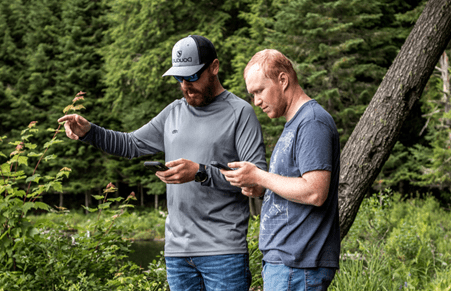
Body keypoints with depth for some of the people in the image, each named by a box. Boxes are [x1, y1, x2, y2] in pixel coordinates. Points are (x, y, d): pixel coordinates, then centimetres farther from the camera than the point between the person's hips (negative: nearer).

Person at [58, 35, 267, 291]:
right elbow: (133, 145, 23)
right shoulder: (174, 112, 16)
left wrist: (201, 173, -22)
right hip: (177, 250, 6)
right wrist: (88, 131, 7)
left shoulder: (240, 112, -4)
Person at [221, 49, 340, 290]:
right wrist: (255, 186, 7)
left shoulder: (313, 123, -12)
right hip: (283, 260, 10)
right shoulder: (293, 125, 20)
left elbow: (315, 192, -21)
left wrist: (258, 177, -14)